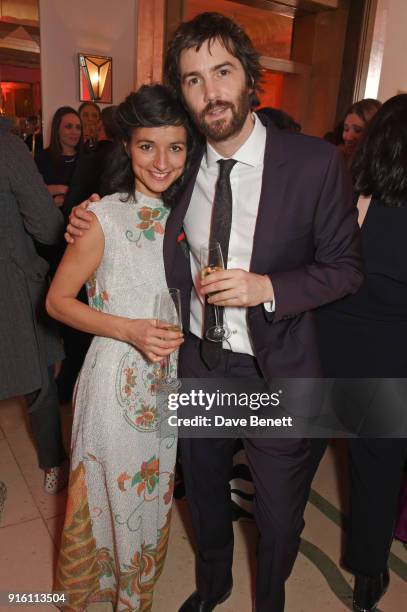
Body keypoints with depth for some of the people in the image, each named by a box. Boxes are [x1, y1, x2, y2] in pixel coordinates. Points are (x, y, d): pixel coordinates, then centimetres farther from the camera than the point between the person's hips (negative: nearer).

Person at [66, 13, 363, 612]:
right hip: (199, 363, 4)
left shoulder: (315, 162, -15)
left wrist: (267, 287, -25)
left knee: (280, 512, 19)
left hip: (277, 369, -3)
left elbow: (345, 267, -9)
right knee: (204, 492, 25)